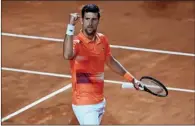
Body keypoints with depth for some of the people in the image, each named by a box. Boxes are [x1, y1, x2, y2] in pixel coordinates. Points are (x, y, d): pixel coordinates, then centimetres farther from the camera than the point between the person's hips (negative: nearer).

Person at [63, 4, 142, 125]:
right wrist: (71, 26, -46)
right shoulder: (76, 42, -19)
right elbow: (67, 55, -43)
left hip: (100, 102, 8)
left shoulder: (103, 40, 2)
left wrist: (131, 79, 24)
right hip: (84, 104, -8)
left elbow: (111, 61, 20)